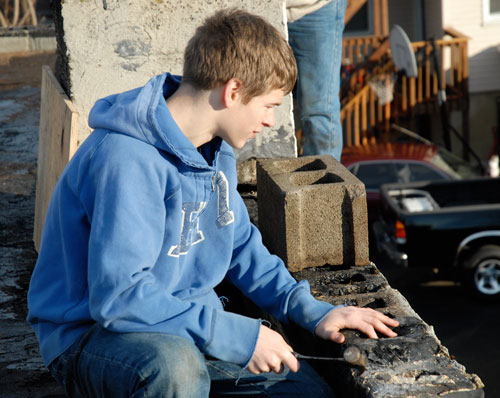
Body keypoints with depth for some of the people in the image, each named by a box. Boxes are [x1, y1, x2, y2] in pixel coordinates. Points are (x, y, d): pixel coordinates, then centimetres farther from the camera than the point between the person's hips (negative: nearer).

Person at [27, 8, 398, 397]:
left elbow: (241, 245, 17)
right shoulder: (128, 160, -25)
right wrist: (239, 335, -28)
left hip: (189, 323, 8)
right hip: (91, 334, -8)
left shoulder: (216, 149, 5)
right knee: (175, 366, -40)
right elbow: (119, 296, -31)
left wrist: (312, 311, 5)